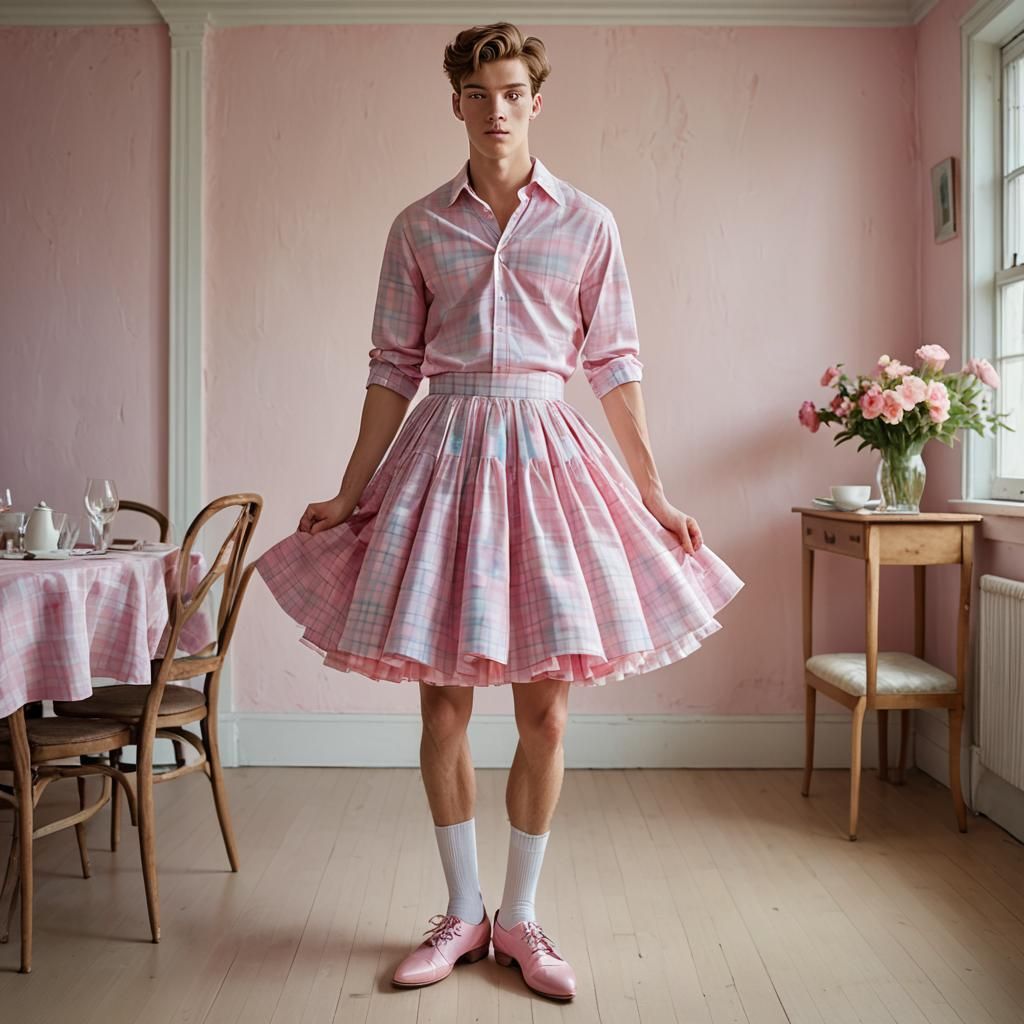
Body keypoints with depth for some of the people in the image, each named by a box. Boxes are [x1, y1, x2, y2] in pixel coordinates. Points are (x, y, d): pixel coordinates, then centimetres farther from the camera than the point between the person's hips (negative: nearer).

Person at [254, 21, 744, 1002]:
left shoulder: (587, 224, 6)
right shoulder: (418, 227, 7)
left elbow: (614, 365, 6)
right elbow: (394, 366, 8)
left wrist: (653, 494, 4)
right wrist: (349, 492, 7)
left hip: (545, 450, 0)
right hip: (443, 446, 1)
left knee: (543, 706, 2)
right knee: (443, 701, 5)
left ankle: (519, 918, 21)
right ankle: (462, 913, 23)